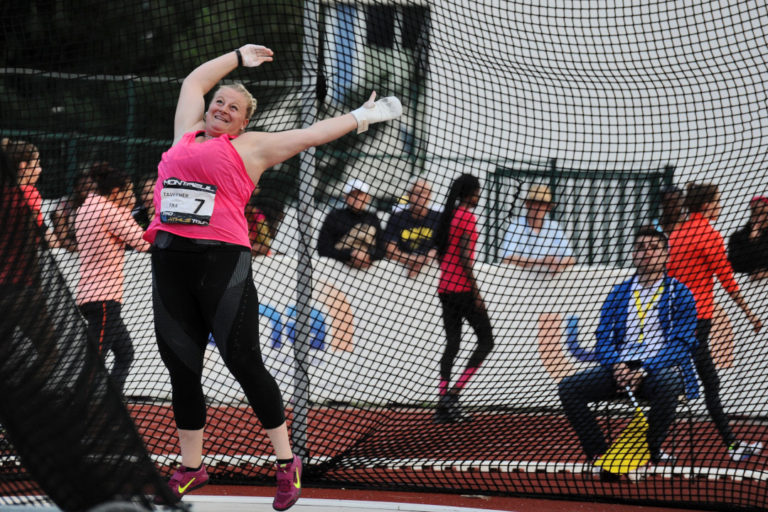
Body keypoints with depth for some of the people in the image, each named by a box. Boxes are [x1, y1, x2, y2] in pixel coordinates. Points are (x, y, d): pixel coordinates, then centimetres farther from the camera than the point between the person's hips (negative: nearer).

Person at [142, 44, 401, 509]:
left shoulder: (251, 147, 10)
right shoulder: (187, 135, 21)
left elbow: (312, 135, 16)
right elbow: (195, 81, 33)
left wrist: (362, 116, 18)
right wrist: (239, 57, 40)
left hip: (224, 261, -4)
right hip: (169, 260, 4)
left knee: (245, 363, -7)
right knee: (182, 369, 7)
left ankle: (287, 462, 2)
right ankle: (191, 469, 17)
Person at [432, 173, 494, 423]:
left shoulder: (448, 215, 13)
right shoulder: (468, 218, -11)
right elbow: (465, 258, -17)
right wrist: (476, 293, -16)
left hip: (445, 287, 8)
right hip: (463, 288, -8)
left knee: (452, 344, 9)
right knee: (486, 341, 0)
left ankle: (444, 404, 3)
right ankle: (453, 393, -10)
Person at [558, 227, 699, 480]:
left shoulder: (679, 294, 6)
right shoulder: (618, 293, 18)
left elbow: (681, 344, -5)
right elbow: (602, 339, 10)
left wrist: (645, 370, -19)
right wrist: (617, 365, -13)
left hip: (662, 368, -4)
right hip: (620, 368, 4)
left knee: (668, 383, -41)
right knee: (568, 387, -19)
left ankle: (649, 452, -24)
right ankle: (599, 455, -17)